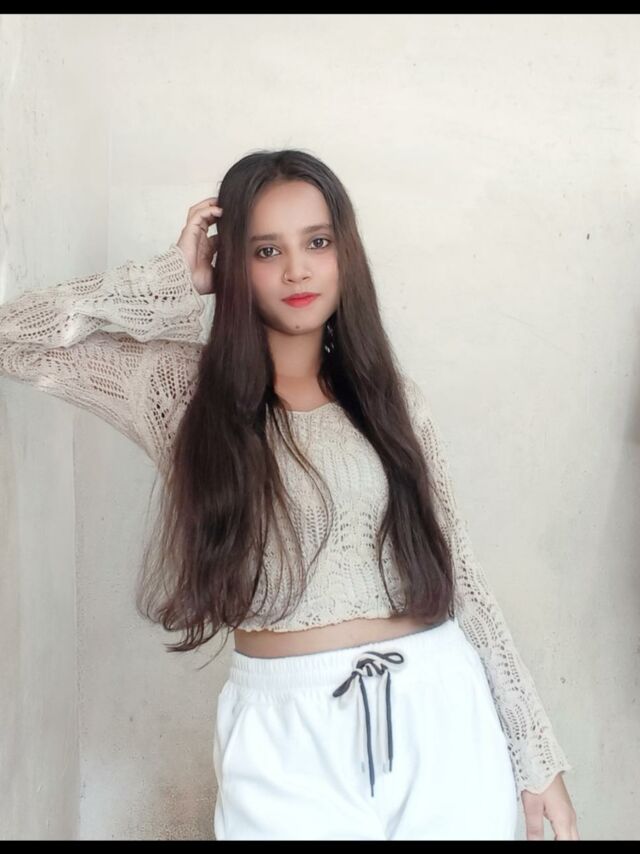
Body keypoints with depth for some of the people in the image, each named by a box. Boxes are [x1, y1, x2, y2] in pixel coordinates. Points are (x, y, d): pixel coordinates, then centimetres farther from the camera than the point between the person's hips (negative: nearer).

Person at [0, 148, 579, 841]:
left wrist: (537, 755, 6)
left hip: (440, 716, 2)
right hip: (286, 736, -2)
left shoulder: (391, 395, 5)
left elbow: (457, 572, 6)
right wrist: (175, 279, -5)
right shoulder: (183, 387, 0)